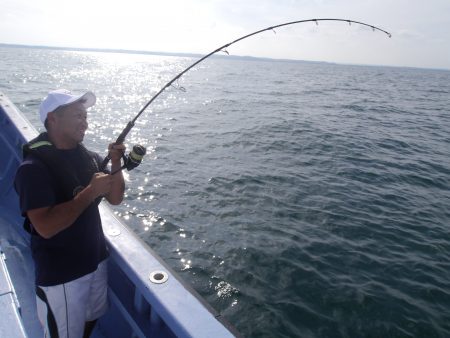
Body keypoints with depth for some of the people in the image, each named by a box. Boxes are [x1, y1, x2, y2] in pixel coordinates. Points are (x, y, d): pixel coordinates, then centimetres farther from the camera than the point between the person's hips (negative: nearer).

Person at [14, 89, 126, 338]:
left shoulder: (89, 157, -1)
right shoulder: (33, 168, -21)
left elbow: (115, 198, 2)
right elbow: (46, 227, -30)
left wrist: (115, 164, -13)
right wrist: (90, 192, -28)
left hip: (96, 260, 6)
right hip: (59, 274, -6)